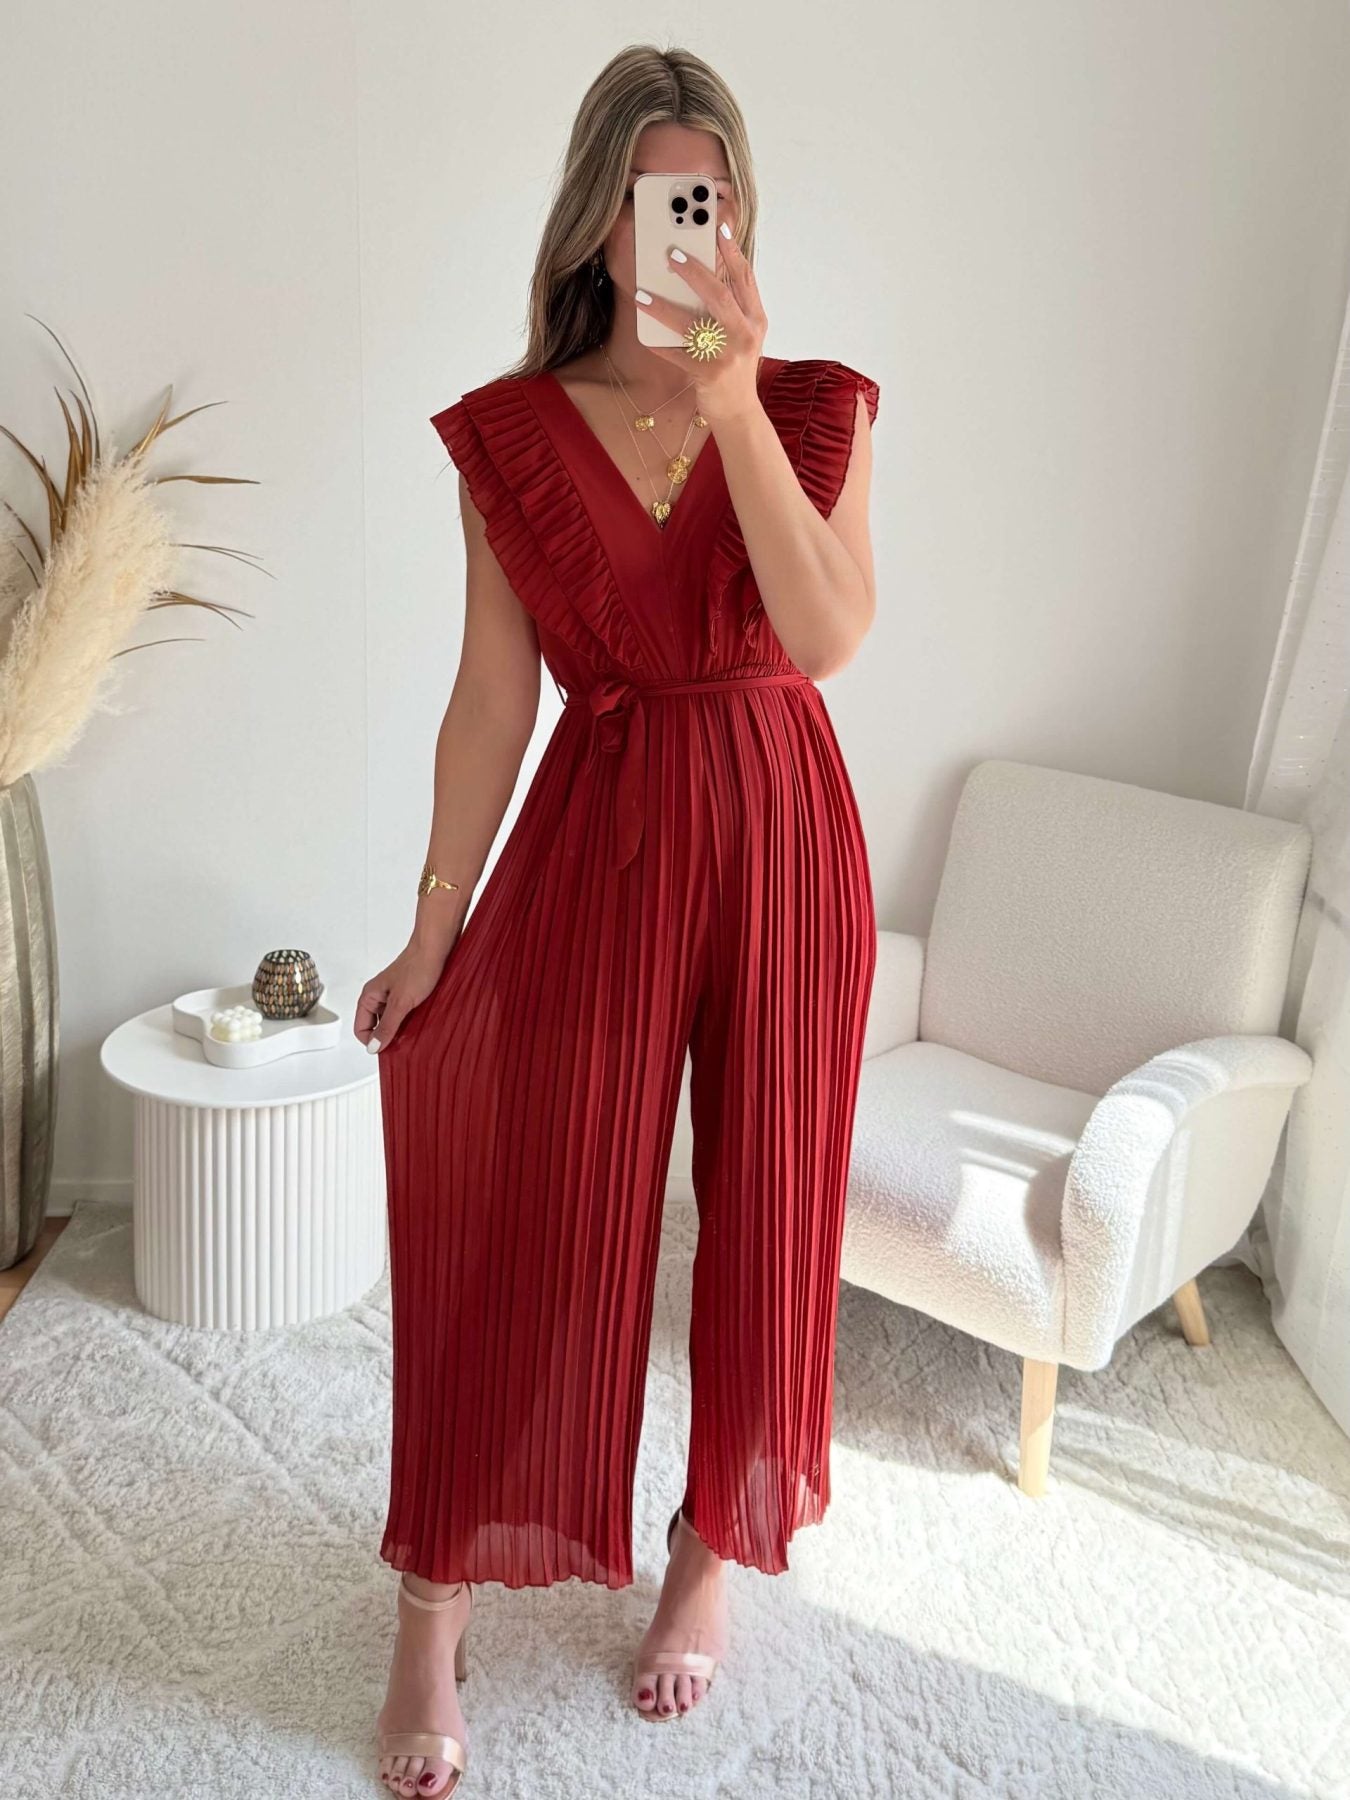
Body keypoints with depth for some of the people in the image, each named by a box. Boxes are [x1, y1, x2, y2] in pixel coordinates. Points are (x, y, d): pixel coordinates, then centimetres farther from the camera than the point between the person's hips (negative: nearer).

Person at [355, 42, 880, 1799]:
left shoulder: (813, 404, 0)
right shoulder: (515, 433, 0)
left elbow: (830, 631, -16)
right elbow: (494, 694, 0)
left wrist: (734, 397, -21)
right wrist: (432, 930, 0)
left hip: (779, 829, 1)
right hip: (595, 833, 0)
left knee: (762, 1208, 9)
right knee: (530, 1222, 2)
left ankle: (714, 1553, 33)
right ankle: (433, 1619, 20)